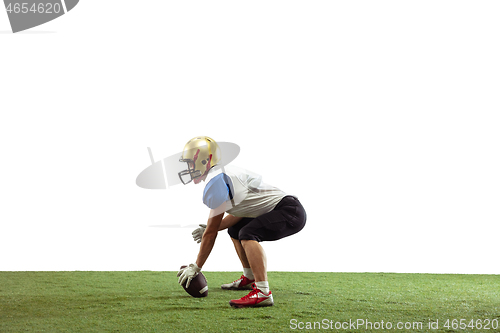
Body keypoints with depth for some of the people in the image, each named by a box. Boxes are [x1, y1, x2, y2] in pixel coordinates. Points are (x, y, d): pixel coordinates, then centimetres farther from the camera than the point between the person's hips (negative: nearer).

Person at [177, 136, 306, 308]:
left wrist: (196, 267, -5)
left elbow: (211, 232, -13)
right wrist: (209, 229, 15)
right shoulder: (223, 174, 13)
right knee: (235, 231, 22)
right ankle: (249, 279, 32)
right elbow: (240, 212, 22)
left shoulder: (216, 181, -17)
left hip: (291, 212, -11)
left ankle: (262, 293, -37)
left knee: (248, 234, -30)